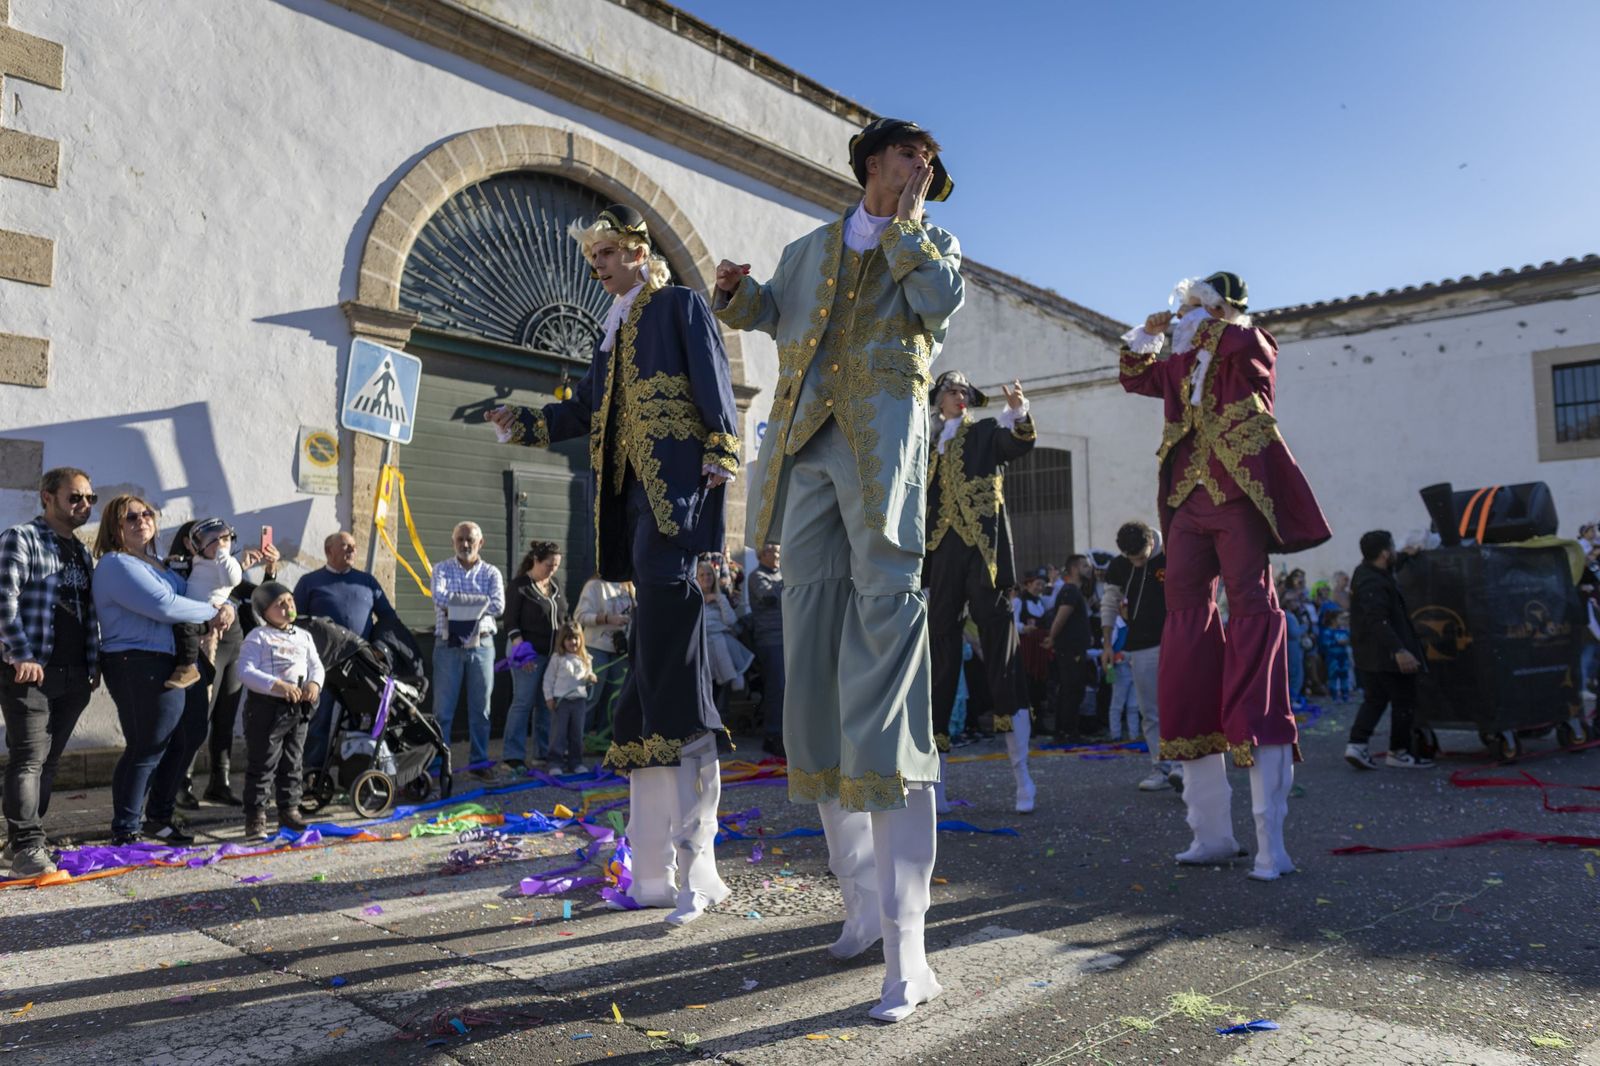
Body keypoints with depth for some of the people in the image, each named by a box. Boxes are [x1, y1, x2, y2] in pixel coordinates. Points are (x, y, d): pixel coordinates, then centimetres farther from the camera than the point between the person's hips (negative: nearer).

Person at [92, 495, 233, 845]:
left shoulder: (156, 562, 19)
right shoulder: (117, 564, -10)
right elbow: (163, 605, -22)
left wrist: (224, 608, -2)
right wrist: (212, 613, -10)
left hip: (181, 664, 10)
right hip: (141, 667, -10)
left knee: (188, 739, 16)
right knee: (146, 749, -4)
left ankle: (160, 816, 31)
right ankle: (124, 831, 10)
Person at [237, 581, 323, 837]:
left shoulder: (303, 636, 13)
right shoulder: (258, 637, -6)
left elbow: (316, 665, 14)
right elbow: (246, 672, -15)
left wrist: (315, 683, -9)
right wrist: (278, 685, -25)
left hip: (299, 709, 6)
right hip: (266, 708, -6)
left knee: (291, 764, 14)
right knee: (261, 765, 0)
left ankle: (289, 810, 24)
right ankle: (255, 816, 9)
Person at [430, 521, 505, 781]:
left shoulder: (491, 572, 6)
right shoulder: (442, 569, 4)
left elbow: (499, 606, -11)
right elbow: (440, 597, -16)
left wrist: (457, 601, -11)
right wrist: (480, 600, -15)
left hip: (481, 646, 1)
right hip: (448, 646, -1)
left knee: (480, 709, 7)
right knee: (443, 709, 2)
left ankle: (479, 762, 17)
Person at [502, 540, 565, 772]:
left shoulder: (557, 585, 12)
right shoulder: (520, 586, -7)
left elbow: (564, 618, 19)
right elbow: (510, 622, -9)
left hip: (554, 654, 6)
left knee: (547, 704, 9)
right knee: (523, 703, -5)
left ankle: (545, 752, 17)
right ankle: (512, 756, 1)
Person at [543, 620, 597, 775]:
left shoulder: (585, 659, 11)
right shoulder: (557, 658, 0)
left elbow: (588, 676, 21)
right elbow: (549, 678, 1)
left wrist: (591, 678, -3)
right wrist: (549, 697, -4)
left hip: (579, 699, 4)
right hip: (561, 699, -3)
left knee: (577, 733, 7)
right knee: (560, 732, -2)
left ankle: (575, 762, 15)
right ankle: (556, 761, 5)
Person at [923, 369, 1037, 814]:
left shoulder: (987, 431, 13)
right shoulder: (928, 445, 20)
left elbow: (1019, 444, -8)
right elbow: (921, 501, 17)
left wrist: (1019, 413, -27)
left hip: (983, 548, -3)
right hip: (942, 553, 3)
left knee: (1000, 646, -9)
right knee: (940, 655, 0)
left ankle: (1021, 775, -6)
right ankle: (934, 780, 3)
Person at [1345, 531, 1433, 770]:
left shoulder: (1366, 573, 9)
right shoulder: (1373, 584, -23)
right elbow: (1378, 621, -32)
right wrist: (1399, 651, -37)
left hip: (1368, 654, 10)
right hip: (1385, 654, -10)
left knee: (1374, 699, 14)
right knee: (1404, 700, 3)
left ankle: (1357, 744, 4)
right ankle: (1399, 752, 11)